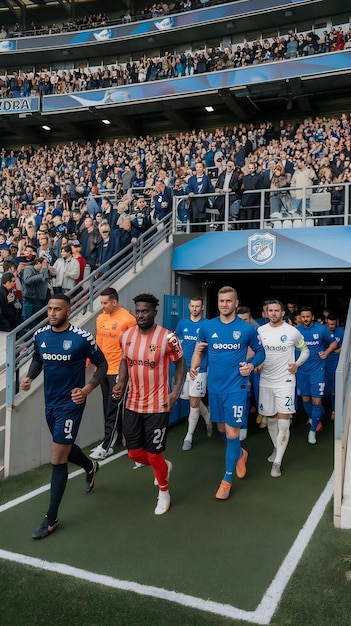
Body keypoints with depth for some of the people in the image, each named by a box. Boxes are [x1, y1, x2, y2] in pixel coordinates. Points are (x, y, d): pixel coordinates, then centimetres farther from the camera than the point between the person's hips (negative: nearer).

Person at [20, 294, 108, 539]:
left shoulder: (82, 337, -17)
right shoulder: (40, 335, -1)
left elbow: (102, 364, -6)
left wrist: (87, 389, -19)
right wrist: (29, 377, -4)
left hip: (70, 404, -6)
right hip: (50, 403, 6)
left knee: (58, 459, -4)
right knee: (64, 449, 23)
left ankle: (51, 519, 10)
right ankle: (91, 466, 56)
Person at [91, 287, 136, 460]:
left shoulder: (128, 319, -13)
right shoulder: (101, 318, 7)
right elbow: (98, 343, 14)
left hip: (118, 371, -7)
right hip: (104, 369, 7)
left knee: (114, 409, 0)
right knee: (108, 408, 14)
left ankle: (106, 446, 5)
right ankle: (111, 439, 25)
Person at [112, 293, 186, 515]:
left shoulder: (168, 337, -15)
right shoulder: (126, 336, -2)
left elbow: (181, 364, -2)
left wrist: (176, 392, -12)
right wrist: (121, 383, -2)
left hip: (158, 406, -5)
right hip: (133, 404, 5)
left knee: (153, 455, 3)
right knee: (134, 452, 11)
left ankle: (164, 492, 32)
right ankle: (164, 467, 43)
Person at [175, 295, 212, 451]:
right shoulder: (182, 323, 7)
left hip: (199, 368, -4)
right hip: (184, 367, 4)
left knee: (194, 402, -3)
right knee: (195, 400, 15)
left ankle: (189, 436, 10)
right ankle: (208, 419, 42)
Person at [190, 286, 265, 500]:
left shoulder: (247, 328, -6)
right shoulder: (207, 327, -1)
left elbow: (260, 351, 7)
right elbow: (200, 351, 10)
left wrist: (252, 365, -12)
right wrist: (194, 366, -9)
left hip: (236, 387, -3)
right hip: (215, 387, 4)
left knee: (232, 433, -5)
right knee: (222, 428, 18)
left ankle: (227, 479, 13)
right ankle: (240, 453, 49)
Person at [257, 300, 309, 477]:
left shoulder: (293, 332, -5)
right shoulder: (260, 331, 1)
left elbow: (305, 350, 9)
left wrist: (297, 364, -7)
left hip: (285, 381, -3)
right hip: (266, 381, 3)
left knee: (283, 421, -8)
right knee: (270, 419, 14)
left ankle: (277, 462, 1)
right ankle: (276, 448, 38)